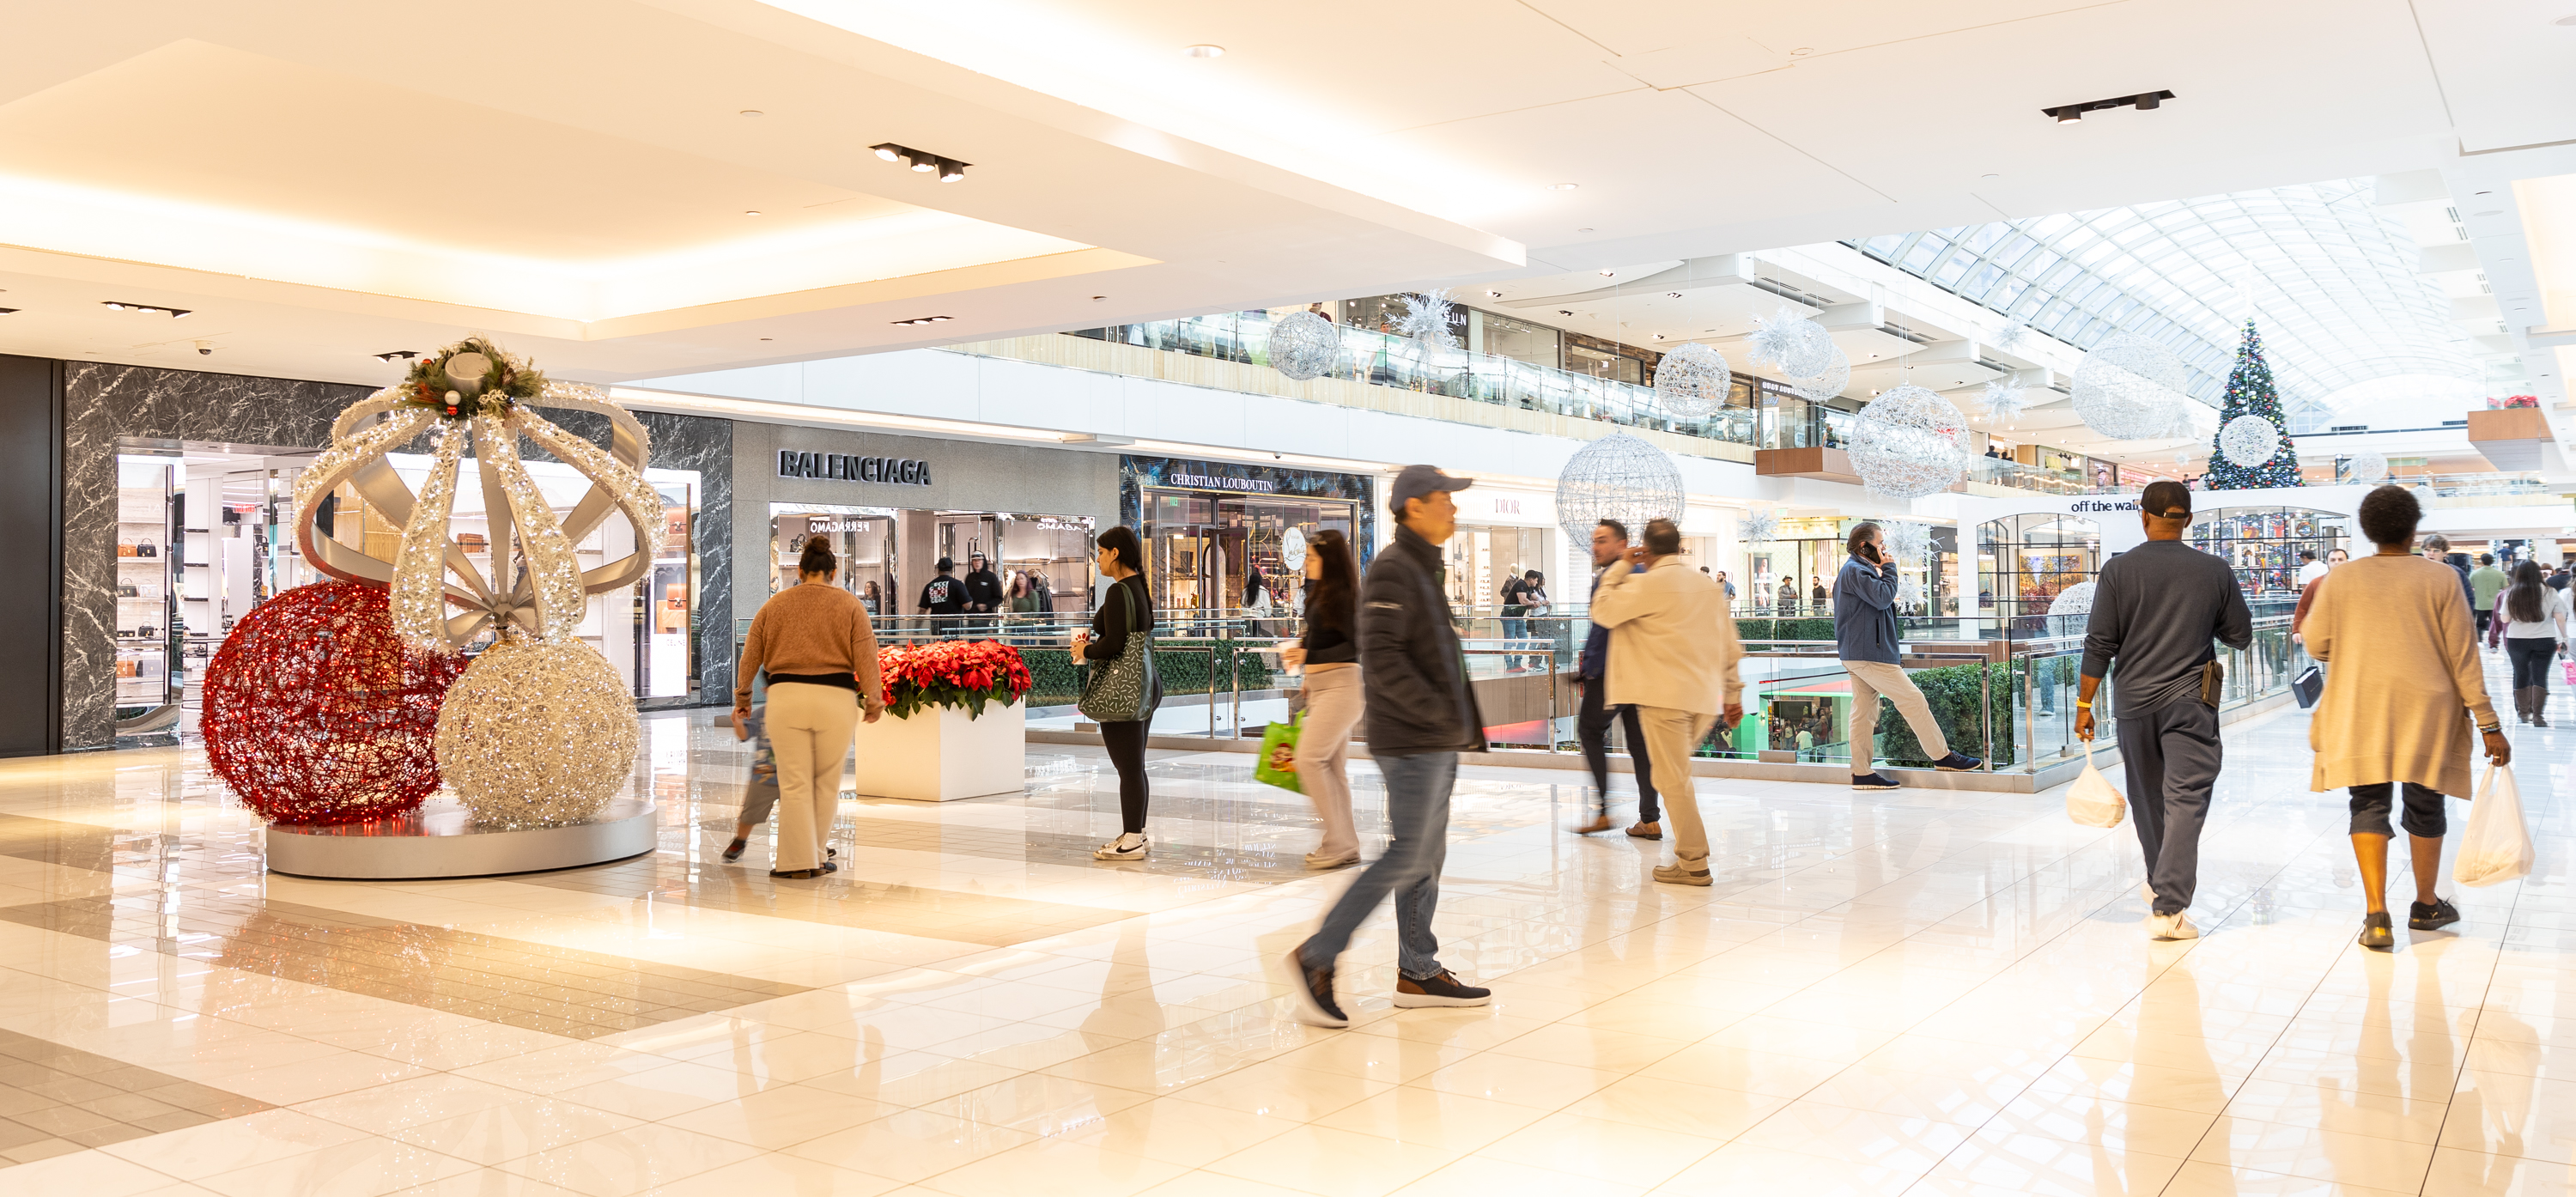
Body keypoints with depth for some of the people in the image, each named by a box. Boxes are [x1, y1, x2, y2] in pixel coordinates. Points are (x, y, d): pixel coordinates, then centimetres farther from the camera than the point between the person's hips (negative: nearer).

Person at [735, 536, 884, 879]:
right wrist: (874, 700, 5)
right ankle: (818, 857, 18)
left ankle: (797, 861, 5)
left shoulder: (774, 605, 10)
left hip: (785, 697, 1)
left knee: (794, 783, 4)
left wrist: (742, 697, 24)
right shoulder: (849, 604, 5)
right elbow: (866, 658, -1)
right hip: (836, 698, -1)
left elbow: (749, 658, 13)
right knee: (827, 783, 11)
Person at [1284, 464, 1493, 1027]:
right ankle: (1317, 956, -3)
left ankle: (1419, 972, 19)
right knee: (1409, 856, -9)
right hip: (1411, 743, -10)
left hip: (1436, 743, 10)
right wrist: (1440, 713, -20)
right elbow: (1382, 660, -23)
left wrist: (1460, 721, 13)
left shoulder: (1423, 570, 18)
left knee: (1426, 856, 12)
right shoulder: (1392, 570, -14)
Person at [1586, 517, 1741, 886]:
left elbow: (1602, 611, 0)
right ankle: (1691, 845, 22)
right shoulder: (1708, 585, 12)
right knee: (1676, 772, 22)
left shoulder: (1647, 584, -9)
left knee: (1674, 779, -2)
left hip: (1664, 696, -7)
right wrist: (1733, 693, 20)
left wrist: (1620, 567, 8)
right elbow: (1729, 643, 14)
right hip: (1705, 697, 7)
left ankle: (1693, 863, 0)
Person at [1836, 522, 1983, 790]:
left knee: (1864, 712, 7)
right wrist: (1889, 568, -9)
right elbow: (1882, 597, -20)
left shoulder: (1856, 570, 22)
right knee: (1912, 699, -4)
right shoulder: (1855, 570, -12)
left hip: (1856, 654, 11)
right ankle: (1942, 756, 2)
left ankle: (1862, 773, 6)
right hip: (1869, 653, -11)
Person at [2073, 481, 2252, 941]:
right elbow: (2240, 636, 6)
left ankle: (2161, 883, 37)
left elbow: (2099, 644, -5)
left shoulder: (2118, 570, -4)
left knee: (2146, 798, 18)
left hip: (2134, 700, 1)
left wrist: (2085, 704, 1)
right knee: (2185, 799, -4)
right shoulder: (2215, 571, -2)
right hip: (2190, 700, -1)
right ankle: (2168, 907, -13)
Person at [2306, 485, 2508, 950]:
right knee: (2424, 805, 14)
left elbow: (2318, 645, 1)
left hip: (2360, 712, 0)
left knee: (2369, 805, 3)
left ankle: (2376, 914, -9)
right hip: (2426, 710, 0)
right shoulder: (2440, 579, -5)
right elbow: (2464, 658, -4)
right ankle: (2426, 906, 30)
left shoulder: (2342, 580, -2)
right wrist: (2489, 724, 0)